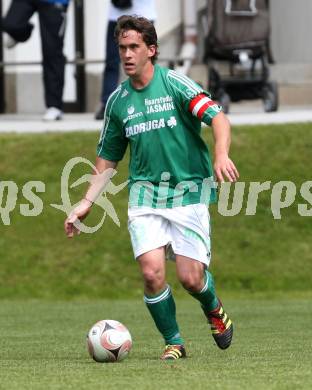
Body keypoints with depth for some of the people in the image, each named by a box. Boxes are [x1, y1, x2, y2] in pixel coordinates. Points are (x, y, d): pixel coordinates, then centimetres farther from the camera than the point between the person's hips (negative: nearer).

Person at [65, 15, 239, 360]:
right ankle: (173, 342, 4)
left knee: (191, 277, -8)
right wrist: (86, 202, 11)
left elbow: (217, 117, -17)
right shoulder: (117, 101, 8)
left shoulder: (174, 84, -6)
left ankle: (213, 309, 28)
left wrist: (221, 155, -36)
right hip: (145, 193, 3)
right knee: (151, 270, -16)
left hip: (189, 191, -3)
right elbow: (108, 158, 18)